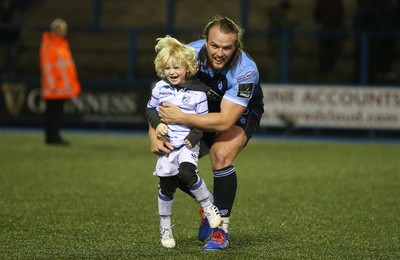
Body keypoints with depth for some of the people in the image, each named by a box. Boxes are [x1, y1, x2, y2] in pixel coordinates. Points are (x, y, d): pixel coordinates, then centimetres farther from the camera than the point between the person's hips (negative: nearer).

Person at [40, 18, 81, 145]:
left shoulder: (63, 44, 18)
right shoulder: (48, 45, -9)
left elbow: (69, 65, 22)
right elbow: (46, 66, -14)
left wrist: (74, 84, 20)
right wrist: (51, 85, -18)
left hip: (63, 87, 9)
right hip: (54, 88, -9)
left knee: (58, 111, 9)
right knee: (52, 110, -6)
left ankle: (55, 136, 13)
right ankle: (51, 136, -4)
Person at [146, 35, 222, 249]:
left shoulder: (197, 91, -7)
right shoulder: (160, 88, 2)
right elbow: (150, 109, 14)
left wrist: (193, 138, -16)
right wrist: (157, 124, -5)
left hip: (188, 143, -3)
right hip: (167, 143, 3)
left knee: (187, 173, -29)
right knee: (166, 186, 7)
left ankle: (209, 207, -8)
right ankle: (165, 227, 23)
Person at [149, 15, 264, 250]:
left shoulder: (245, 70, -36)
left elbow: (224, 121, -38)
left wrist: (181, 118, -42)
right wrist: (154, 133, -30)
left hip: (241, 115, -5)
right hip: (204, 112, 5)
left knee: (221, 156, -32)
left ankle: (221, 229, -19)